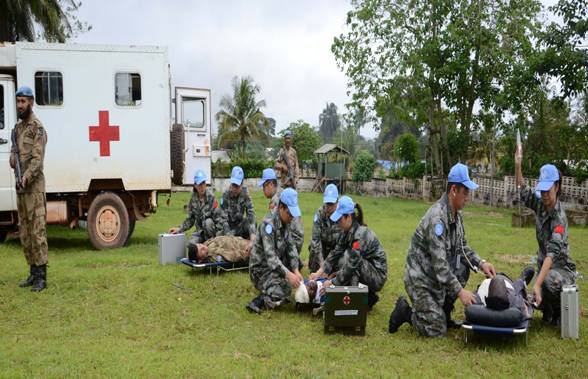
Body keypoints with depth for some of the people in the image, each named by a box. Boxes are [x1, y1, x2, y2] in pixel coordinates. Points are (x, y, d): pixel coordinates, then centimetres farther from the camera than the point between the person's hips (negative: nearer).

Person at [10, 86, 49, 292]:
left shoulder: (38, 128, -10)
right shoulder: (18, 127, 17)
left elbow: (38, 158, -18)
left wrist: (26, 176, -30)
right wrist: (12, 157, -1)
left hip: (34, 186, -9)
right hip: (20, 187, 9)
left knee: (37, 231, -9)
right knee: (24, 232, 11)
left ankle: (41, 276, -6)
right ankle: (33, 272, 19)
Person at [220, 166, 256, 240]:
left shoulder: (245, 192, -14)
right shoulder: (226, 195, -19)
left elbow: (250, 212, -21)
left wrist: (252, 233, -34)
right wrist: (229, 235, -36)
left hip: (239, 223, 3)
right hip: (229, 225, -3)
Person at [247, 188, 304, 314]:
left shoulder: (284, 223, 1)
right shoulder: (268, 224, -25)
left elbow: (291, 247, 0)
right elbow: (270, 255, -32)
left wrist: (296, 270, -13)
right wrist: (288, 274, -38)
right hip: (261, 268, -9)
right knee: (284, 291, -25)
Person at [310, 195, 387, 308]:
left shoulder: (360, 235, -26)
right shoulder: (347, 231, -1)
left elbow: (352, 264, -28)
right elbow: (336, 252, 0)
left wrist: (332, 282, -22)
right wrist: (319, 272, -7)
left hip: (377, 276, -9)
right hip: (365, 270, 9)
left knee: (348, 255, -25)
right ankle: (368, 296, 8)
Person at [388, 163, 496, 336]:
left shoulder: (456, 214, 0)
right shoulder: (437, 218, -28)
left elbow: (462, 247, 13)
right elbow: (439, 263, -30)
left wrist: (481, 263, -3)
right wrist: (460, 292, -28)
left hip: (437, 275, 9)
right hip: (420, 277, -9)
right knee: (437, 330, -11)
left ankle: (444, 313, 6)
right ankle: (405, 311, 11)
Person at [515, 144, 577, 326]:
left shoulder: (559, 217, -26)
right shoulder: (540, 204, -6)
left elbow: (552, 253, -35)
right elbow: (523, 192, 10)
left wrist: (537, 284, -44)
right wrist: (518, 165, -7)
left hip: (563, 268, -5)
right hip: (544, 265, 5)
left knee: (550, 280, -36)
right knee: (539, 301, -17)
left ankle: (562, 309, -5)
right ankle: (550, 310, 20)